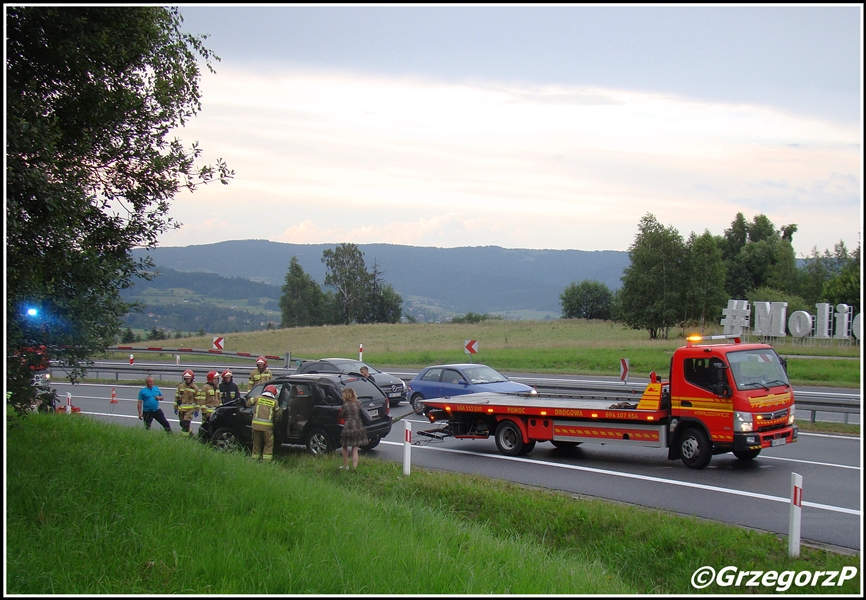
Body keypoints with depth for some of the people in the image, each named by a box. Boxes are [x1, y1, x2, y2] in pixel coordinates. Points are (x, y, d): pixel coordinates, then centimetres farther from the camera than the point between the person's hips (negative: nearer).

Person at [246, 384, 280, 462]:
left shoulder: (257, 398, 2)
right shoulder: (274, 402, 0)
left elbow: (248, 403, 12)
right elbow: (277, 414, 7)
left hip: (256, 424, 2)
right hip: (267, 426, -2)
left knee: (256, 444, 16)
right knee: (268, 444, 7)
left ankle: (254, 459, 22)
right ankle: (266, 460, -1)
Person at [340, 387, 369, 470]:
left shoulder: (345, 405, -9)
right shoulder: (359, 403, 3)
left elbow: (343, 416, 3)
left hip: (348, 428, -4)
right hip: (359, 428, 4)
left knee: (345, 448, 18)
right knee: (355, 449, 6)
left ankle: (345, 465, 27)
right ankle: (354, 467, -2)